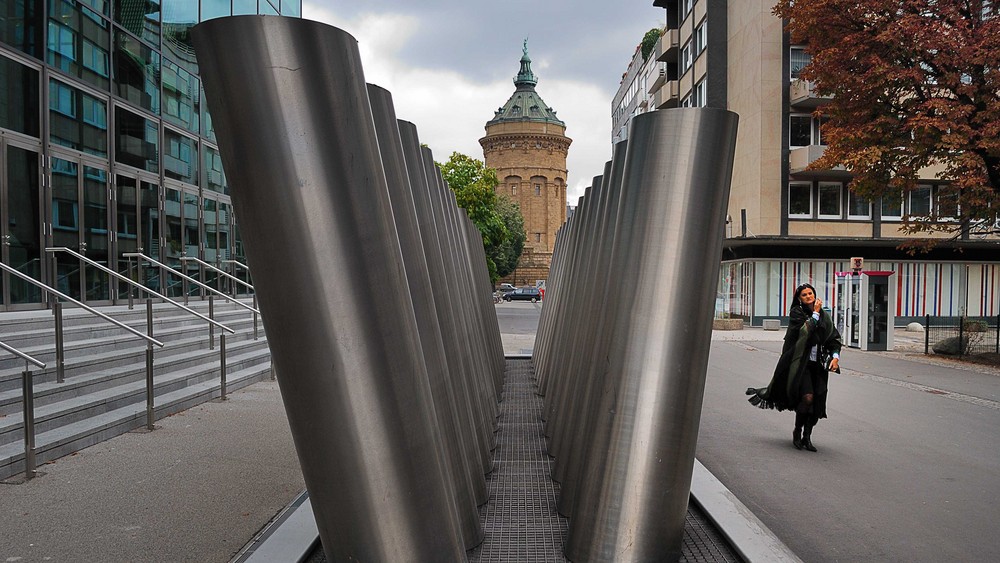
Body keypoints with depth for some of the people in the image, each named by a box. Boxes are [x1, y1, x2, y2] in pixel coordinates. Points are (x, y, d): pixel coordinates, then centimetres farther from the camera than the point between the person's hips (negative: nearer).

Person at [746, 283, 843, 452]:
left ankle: (807, 437, 14)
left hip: (818, 364, 5)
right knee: (807, 397, -19)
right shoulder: (796, 313, -1)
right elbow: (806, 330, -18)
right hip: (801, 362, -5)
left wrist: (835, 356, -4)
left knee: (818, 401, 0)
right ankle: (797, 432, 3)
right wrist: (815, 313, -9)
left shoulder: (824, 315, 12)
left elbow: (834, 337, 11)